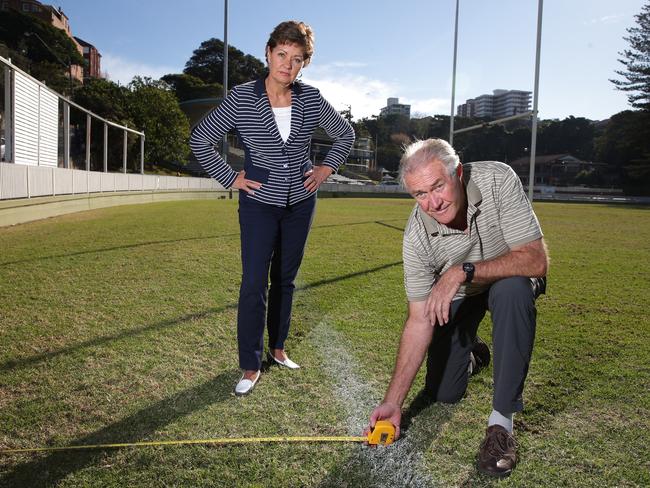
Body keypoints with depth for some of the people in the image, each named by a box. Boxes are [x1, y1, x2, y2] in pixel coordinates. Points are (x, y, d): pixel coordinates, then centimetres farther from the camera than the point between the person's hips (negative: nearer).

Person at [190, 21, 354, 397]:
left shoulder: (311, 99, -4)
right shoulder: (242, 98, -11)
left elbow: (345, 134, 13)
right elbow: (200, 140, -2)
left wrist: (327, 168, 3)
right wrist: (230, 178, -6)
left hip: (301, 202, 3)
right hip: (259, 204, -3)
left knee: (285, 279, 13)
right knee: (254, 284, -7)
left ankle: (278, 348, 30)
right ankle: (251, 366, 7)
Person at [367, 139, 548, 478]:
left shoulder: (497, 180, -31)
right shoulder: (417, 235, -27)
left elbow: (536, 260, -32)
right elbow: (419, 320, -24)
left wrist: (463, 271, -42)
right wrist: (393, 402, -27)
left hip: (509, 278, -1)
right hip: (454, 295, 2)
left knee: (512, 291, -38)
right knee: (441, 395, 1)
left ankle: (501, 421, -23)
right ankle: (469, 349, 36)